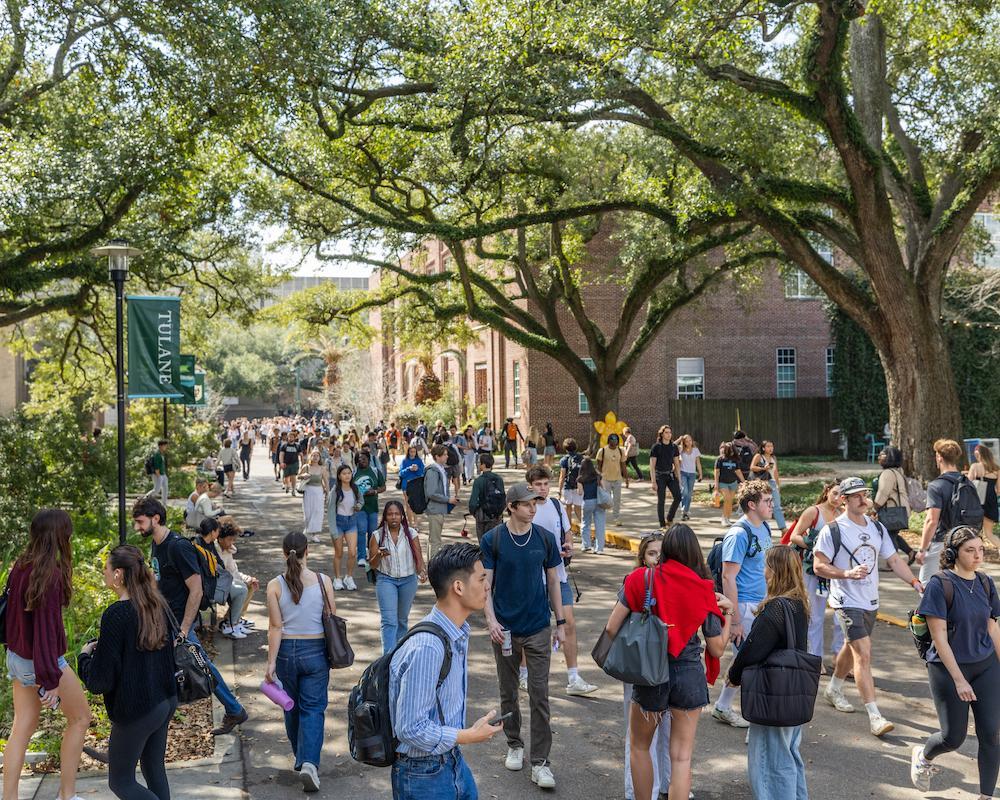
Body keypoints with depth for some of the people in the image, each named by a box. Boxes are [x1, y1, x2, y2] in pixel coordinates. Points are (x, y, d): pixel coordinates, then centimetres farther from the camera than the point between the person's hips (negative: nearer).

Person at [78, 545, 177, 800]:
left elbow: (100, 681, -20)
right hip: (166, 701, 8)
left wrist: (85, 655, 0)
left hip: (136, 711, -7)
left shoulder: (115, 615, -21)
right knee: (155, 769, 19)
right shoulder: (157, 605, 1)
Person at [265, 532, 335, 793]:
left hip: (286, 650, 1)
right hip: (315, 651, -1)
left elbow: (275, 627, -10)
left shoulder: (275, 585, -10)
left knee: (292, 707, 19)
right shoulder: (322, 581, -8)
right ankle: (309, 762, -12)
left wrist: (271, 662, -5)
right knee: (313, 708, 5)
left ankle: (300, 758, 33)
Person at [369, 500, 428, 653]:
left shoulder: (411, 534, -3)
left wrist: (422, 571, -24)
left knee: (402, 619, 16)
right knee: (389, 620, -13)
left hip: (408, 580, 2)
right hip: (386, 580, -2)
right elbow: (372, 565, -2)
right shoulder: (377, 536, -5)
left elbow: (419, 558, -3)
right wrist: (379, 555, -24)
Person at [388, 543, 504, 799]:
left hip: (453, 760, 8)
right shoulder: (426, 649, -29)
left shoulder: (459, 633, 0)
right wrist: (471, 736, -16)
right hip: (424, 775, -8)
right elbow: (412, 729, -27)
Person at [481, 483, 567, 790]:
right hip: (505, 629, 0)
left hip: (538, 629, 0)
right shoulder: (492, 540, -6)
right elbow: (486, 582, -4)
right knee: (508, 693, 14)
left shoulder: (544, 539, -1)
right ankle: (514, 745, 33)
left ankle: (540, 762, 4)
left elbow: (553, 581, 6)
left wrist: (560, 623, 6)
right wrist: (491, 619, -17)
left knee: (539, 696, -2)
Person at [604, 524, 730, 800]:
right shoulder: (704, 591, -7)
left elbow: (611, 628, -12)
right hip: (690, 676, 1)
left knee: (639, 747, 21)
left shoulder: (641, 580, -10)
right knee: (682, 757, 8)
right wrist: (727, 614, 11)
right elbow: (717, 649, -3)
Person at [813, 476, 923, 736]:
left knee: (852, 648, 21)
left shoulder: (877, 528, 7)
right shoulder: (832, 530, -12)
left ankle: (834, 689, 43)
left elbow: (894, 560, 11)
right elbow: (819, 566, -11)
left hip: (870, 601, 7)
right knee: (863, 654, -15)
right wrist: (848, 573, -24)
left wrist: (915, 582, -3)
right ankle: (874, 716, -15)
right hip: (847, 602, -7)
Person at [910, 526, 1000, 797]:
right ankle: (923, 755, 37)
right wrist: (959, 680, -17)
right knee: (953, 737, 4)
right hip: (948, 667, -5)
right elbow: (939, 638, -16)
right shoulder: (939, 585, -16)